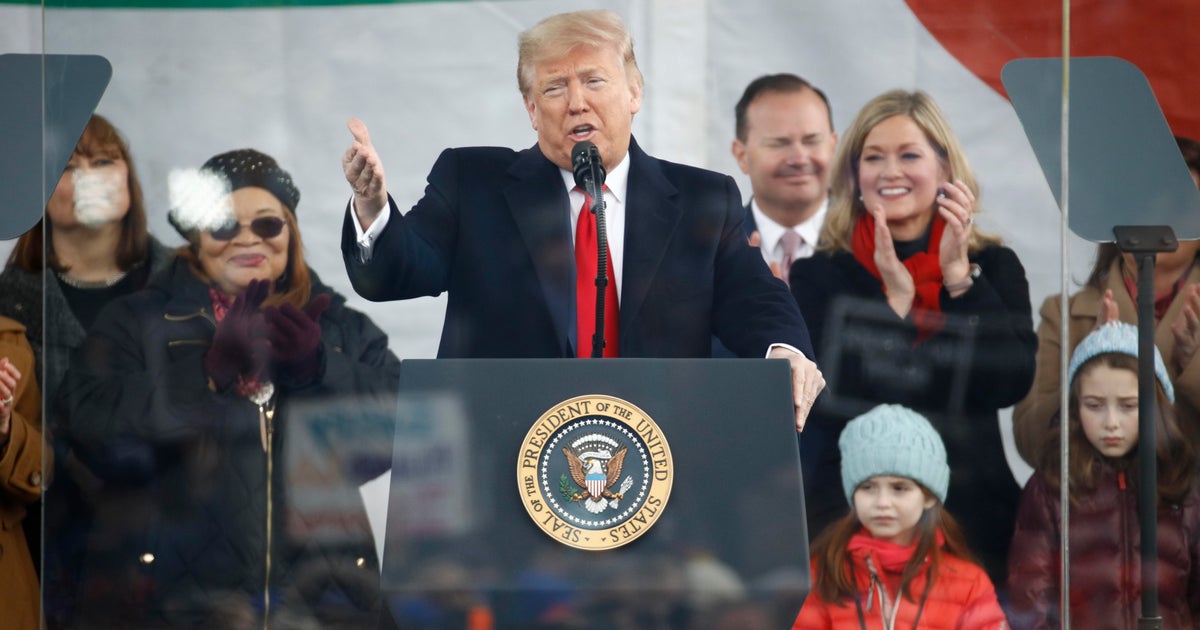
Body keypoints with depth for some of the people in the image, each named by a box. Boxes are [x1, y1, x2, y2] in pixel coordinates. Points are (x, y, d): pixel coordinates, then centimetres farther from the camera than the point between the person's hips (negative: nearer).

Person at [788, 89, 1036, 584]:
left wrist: (959, 277, -12)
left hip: (971, 511, 1)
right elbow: (829, 396, -10)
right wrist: (896, 299, -15)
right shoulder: (818, 274, 2)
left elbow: (1010, 384, -8)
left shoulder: (993, 266, 6)